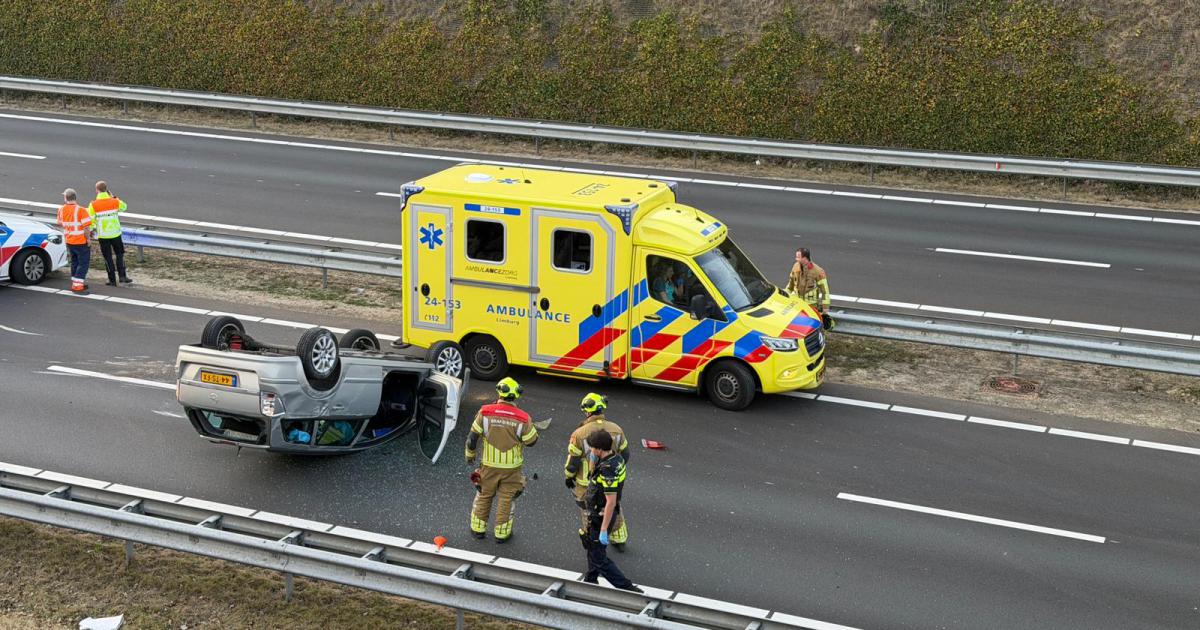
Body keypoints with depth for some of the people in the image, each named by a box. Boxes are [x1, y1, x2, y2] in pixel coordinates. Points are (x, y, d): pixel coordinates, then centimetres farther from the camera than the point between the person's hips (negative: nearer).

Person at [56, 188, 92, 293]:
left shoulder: (62, 210, -1)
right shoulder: (80, 210, -19)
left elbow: (60, 224, 14)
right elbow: (86, 227, -20)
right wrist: (88, 239, -8)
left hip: (69, 242, 6)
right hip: (81, 242, -6)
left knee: (74, 262, 20)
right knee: (83, 263, 2)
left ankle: (75, 283, 26)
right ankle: (77, 285, -3)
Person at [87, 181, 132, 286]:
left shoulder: (93, 205, -12)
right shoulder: (115, 202, -7)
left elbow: (90, 221, -9)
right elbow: (124, 207, 15)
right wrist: (114, 197, 16)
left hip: (103, 235, -1)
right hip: (115, 233, 1)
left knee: (108, 258, 8)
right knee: (120, 254, 16)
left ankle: (112, 280, 11)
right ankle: (122, 276, 8)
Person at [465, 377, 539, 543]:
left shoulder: (485, 412, -14)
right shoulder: (522, 418, -16)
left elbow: (473, 437, -7)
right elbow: (532, 441, -5)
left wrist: (470, 455, 9)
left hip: (489, 465, 1)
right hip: (512, 467, -1)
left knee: (483, 495, 19)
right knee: (506, 498, 14)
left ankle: (478, 529, 30)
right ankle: (502, 533, 23)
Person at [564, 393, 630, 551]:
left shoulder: (580, 434, -24)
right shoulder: (616, 430, -12)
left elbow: (572, 461, -16)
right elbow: (624, 455, 0)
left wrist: (569, 477, 3)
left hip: (587, 484, -3)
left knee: (588, 511, 20)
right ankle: (620, 541, 40)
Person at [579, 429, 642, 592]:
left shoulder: (607, 470, -32)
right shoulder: (617, 459, -3)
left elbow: (611, 502, -30)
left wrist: (603, 530, -27)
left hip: (600, 516, -10)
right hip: (599, 513, 10)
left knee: (599, 558, 0)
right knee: (593, 548, 28)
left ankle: (628, 588, 2)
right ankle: (590, 581, 48)